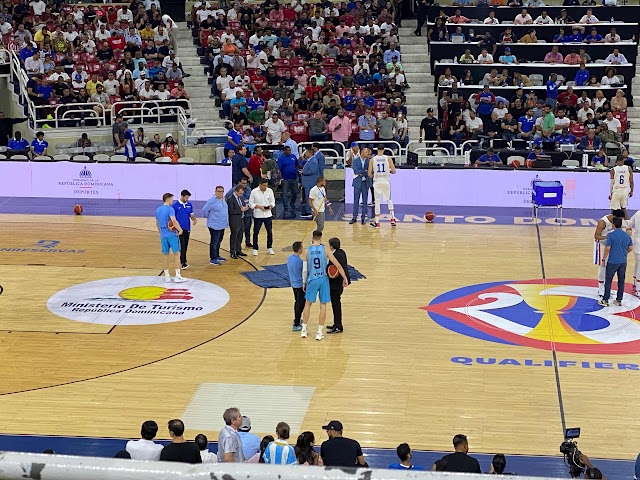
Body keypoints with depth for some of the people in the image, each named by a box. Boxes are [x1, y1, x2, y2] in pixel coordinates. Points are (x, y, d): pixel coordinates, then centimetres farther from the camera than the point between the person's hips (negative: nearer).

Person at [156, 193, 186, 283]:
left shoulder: (158, 210, 10)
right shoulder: (170, 209, -12)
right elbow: (173, 220, -26)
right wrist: (180, 229, -15)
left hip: (163, 235, 6)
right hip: (172, 234, -6)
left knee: (166, 255, 12)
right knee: (177, 254, 2)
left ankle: (167, 276, 14)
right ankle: (177, 276, 1)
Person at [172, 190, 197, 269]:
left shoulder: (189, 205, 8)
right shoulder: (175, 205, -8)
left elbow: (191, 215, 17)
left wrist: (194, 219, -4)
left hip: (187, 228, 6)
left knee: (185, 245, 12)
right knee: (182, 245, -13)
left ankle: (183, 260, 24)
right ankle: (183, 263, -15)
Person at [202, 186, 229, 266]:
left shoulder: (223, 199, 8)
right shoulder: (212, 201, -18)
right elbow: (204, 210, -18)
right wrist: (210, 217, -5)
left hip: (222, 225, 9)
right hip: (215, 225, -9)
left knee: (219, 241, 18)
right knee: (214, 242, -6)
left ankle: (217, 256, 29)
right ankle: (213, 259, -2)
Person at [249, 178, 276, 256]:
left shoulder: (270, 191, -1)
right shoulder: (254, 192, -9)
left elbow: (273, 201, 8)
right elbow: (251, 204, -5)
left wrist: (270, 206, -14)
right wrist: (259, 207, -18)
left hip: (268, 215, 2)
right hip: (258, 215, -2)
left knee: (269, 232, 8)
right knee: (256, 232, 4)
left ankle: (269, 248, 22)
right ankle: (255, 249, 15)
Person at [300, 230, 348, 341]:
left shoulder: (307, 251, -6)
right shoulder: (325, 249, -9)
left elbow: (304, 270, -3)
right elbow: (338, 265, -9)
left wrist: (304, 282, 10)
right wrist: (345, 278, -1)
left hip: (312, 280, 1)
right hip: (323, 279, -1)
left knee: (307, 304, 17)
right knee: (323, 305, 8)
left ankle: (304, 330, 20)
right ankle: (319, 333, 9)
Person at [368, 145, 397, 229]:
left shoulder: (372, 160, -3)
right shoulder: (388, 158, -4)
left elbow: (369, 174, -3)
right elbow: (393, 171, -7)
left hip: (377, 182, 0)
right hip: (386, 181, 1)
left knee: (377, 202, 6)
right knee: (389, 200, 18)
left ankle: (377, 222, 8)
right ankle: (393, 218, 4)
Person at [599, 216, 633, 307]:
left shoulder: (611, 235, -12)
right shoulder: (627, 235, 4)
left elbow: (607, 248, -15)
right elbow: (630, 248, 10)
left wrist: (603, 259, -7)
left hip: (613, 262, -5)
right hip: (623, 262, 5)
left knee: (608, 281, 4)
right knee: (621, 281, 11)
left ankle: (605, 300, 6)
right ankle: (619, 300, 15)